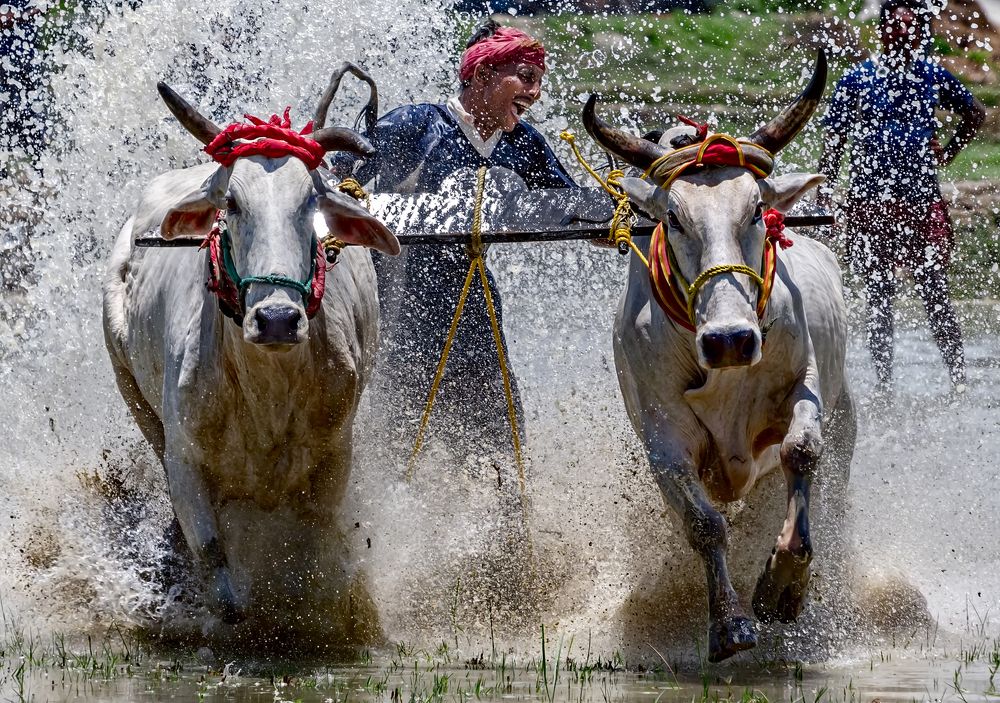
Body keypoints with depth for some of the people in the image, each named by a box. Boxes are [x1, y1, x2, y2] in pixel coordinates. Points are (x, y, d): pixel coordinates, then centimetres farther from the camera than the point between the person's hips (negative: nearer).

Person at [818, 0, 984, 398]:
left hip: (922, 201, 1)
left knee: (936, 296, -3)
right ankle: (884, 386, 7)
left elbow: (974, 114, 24)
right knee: (878, 300, 3)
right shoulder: (858, 80, 1)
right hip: (869, 204, -1)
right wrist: (822, 198, -6)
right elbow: (834, 144, 2)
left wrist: (948, 153, 13)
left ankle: (959, 381, 0)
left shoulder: (933, 77, 7)